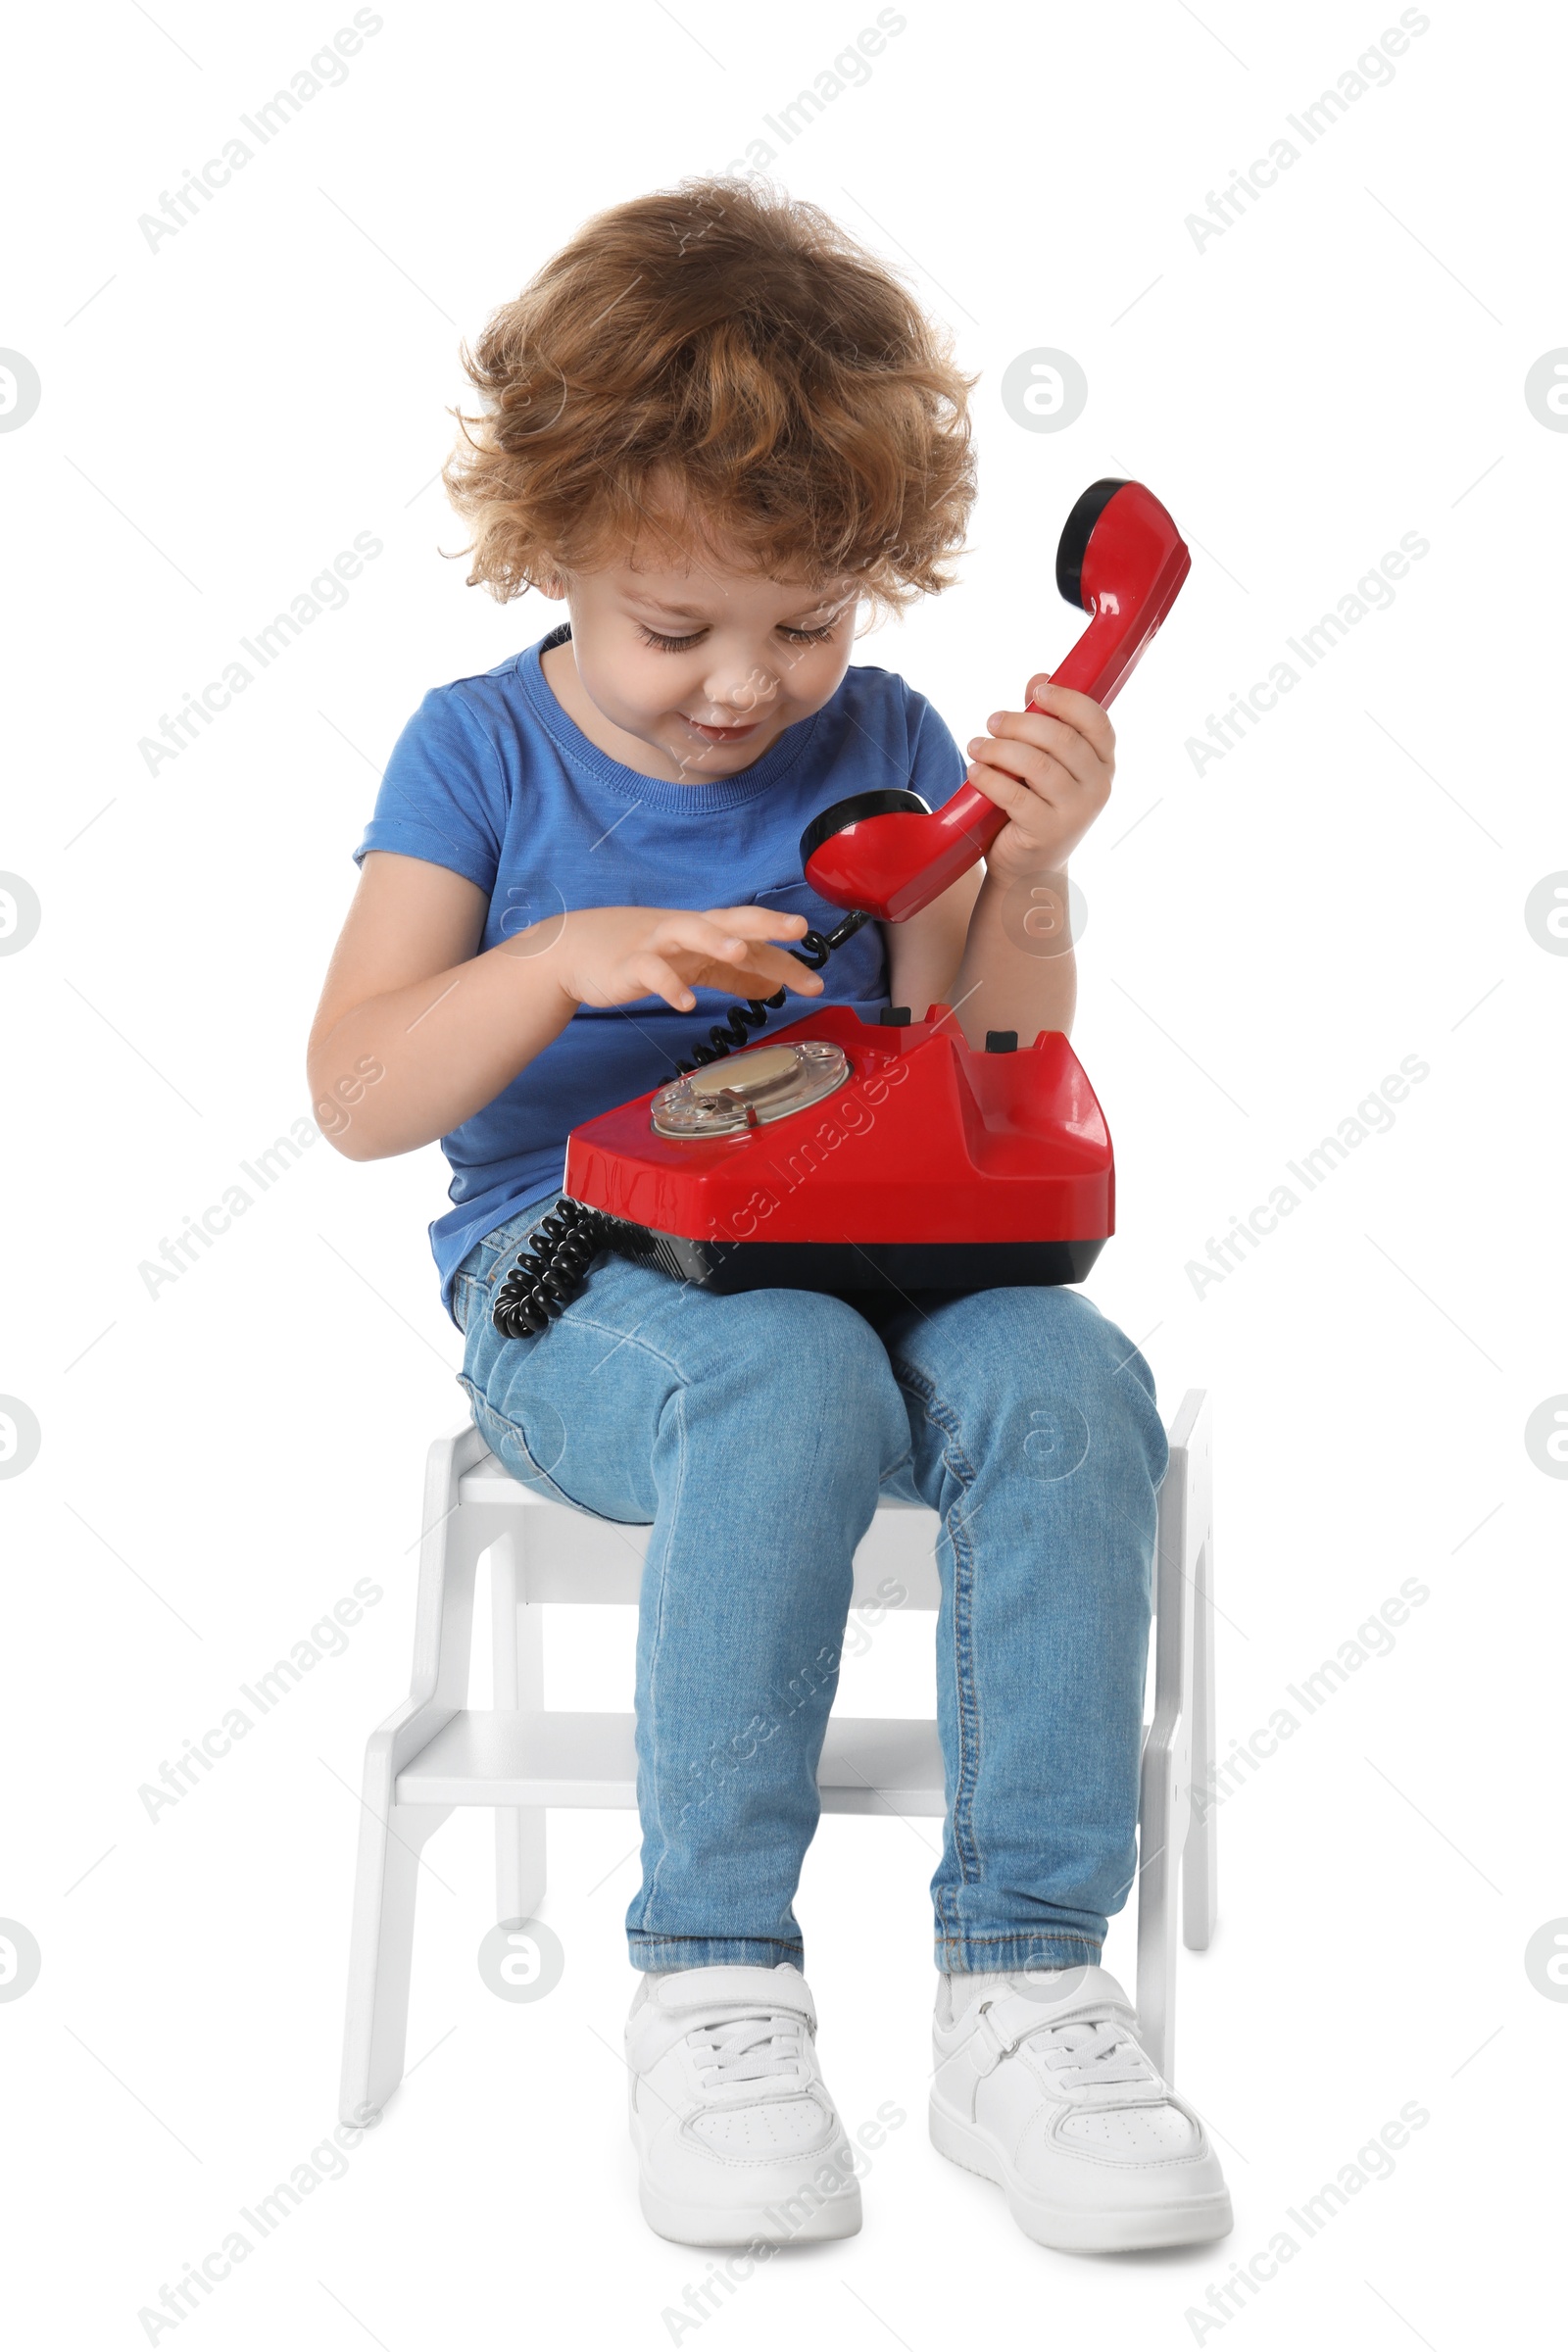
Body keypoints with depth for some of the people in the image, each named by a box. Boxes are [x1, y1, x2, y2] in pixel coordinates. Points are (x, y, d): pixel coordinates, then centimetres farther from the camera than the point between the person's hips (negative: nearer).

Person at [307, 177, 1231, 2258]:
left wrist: (1020, 880, -12)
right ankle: (712, 1988, -24)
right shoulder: (484, 751, 3)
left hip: (861, 1249, 3)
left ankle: (1024, 1990, -22)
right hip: (575, 1276, -3)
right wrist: (563, 958, -20)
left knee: (1068, 1379, -30)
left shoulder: (883, 745, 8)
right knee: (789, 1385, -37)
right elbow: (357, 1098, -4)